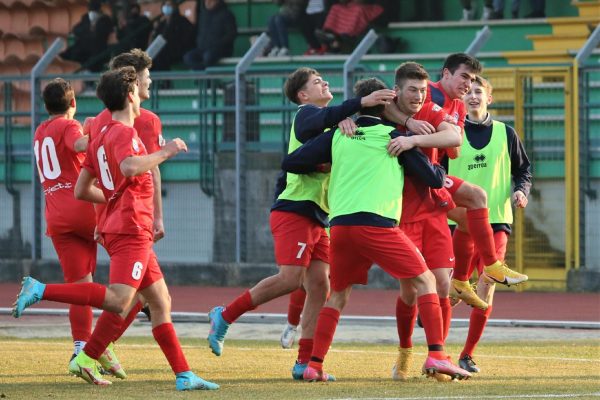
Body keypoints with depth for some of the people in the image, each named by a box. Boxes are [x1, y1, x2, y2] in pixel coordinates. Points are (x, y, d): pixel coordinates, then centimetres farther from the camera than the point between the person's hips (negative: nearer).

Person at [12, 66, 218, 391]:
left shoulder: (100, 138, 19)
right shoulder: (125, 132, -8)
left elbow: (81, 190, 20)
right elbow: (129, 167, -29)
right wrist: (165, 152, -16)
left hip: (118, 226, 10)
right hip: (131, 229, -10)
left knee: (160, 300, 9)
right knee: (118, 301, -22)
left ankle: (184, 375, 7)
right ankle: (40, 290, -23)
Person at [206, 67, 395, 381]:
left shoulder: (329, 127, 24)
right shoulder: (306, 113, -5)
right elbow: (323, 119, -27)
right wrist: (360, 103, -38)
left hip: (317, 219, 9)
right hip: (294, 210, -9)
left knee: (319, 286, 0)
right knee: (291, 278, -18)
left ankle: (304, 363, 0)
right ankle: (225, 316, -2)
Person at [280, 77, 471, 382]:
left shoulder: (337, 136, 17)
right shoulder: (392, 137, 10)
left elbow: (291, 163, 16)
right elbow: (434, 178, 12)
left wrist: (321, 166, 34)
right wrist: (441, 171, 35)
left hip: (340, 225, 4)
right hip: (378, 225, -4)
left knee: (338, 294, 20)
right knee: (425, 281, 6)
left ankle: (314, 365, 10)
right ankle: (436, 355, -8)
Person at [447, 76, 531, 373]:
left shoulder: (505, 134, 10)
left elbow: (523, 169, 16)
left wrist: (521, 191, -2)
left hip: (496, 220, 2)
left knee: (487, 285, -5)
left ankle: (468, 354, 5)